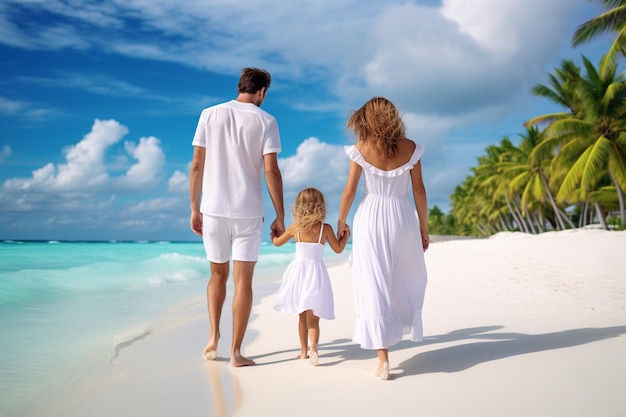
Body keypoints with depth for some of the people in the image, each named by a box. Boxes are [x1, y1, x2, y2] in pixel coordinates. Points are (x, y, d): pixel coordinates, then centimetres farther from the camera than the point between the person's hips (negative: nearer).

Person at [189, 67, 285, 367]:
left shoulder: (210, 114, 5)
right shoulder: (265, 121, -2)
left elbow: (197, 165, 2)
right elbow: (271, 171, -8)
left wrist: (194, 208, 9)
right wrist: (280, 216, -2)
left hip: (213, 209, 3)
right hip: (248, 212, -2)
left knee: (218, 274, 20)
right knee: (243, 281, 4)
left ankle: (213, 338, 18)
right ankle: (235, 352, 7)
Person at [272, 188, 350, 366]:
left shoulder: (295, 228, -2)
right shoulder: (326, 228, -6)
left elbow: (277, 242, 12)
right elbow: (338, 249, 6)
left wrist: (273, 233, 34)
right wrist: (346, 234, 22)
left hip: (299, 271, 1)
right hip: (316, 273, -1)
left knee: (302, 316, 15)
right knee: (313, 317, 2)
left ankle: (304, 351, 24)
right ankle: (313, 346, -20)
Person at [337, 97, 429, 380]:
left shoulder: (361, 149, -5)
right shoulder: (410, 148, -1)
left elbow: (349, 191, -4)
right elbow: (419, 190, 1)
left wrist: (341, 222, 11)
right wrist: (424, 228, 10)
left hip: (370, 218, -1)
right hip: (402, 218, 2)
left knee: (374, 285, 1)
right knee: (409, 277, 25)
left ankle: (383, 358, 0)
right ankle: (406, 323, 43)